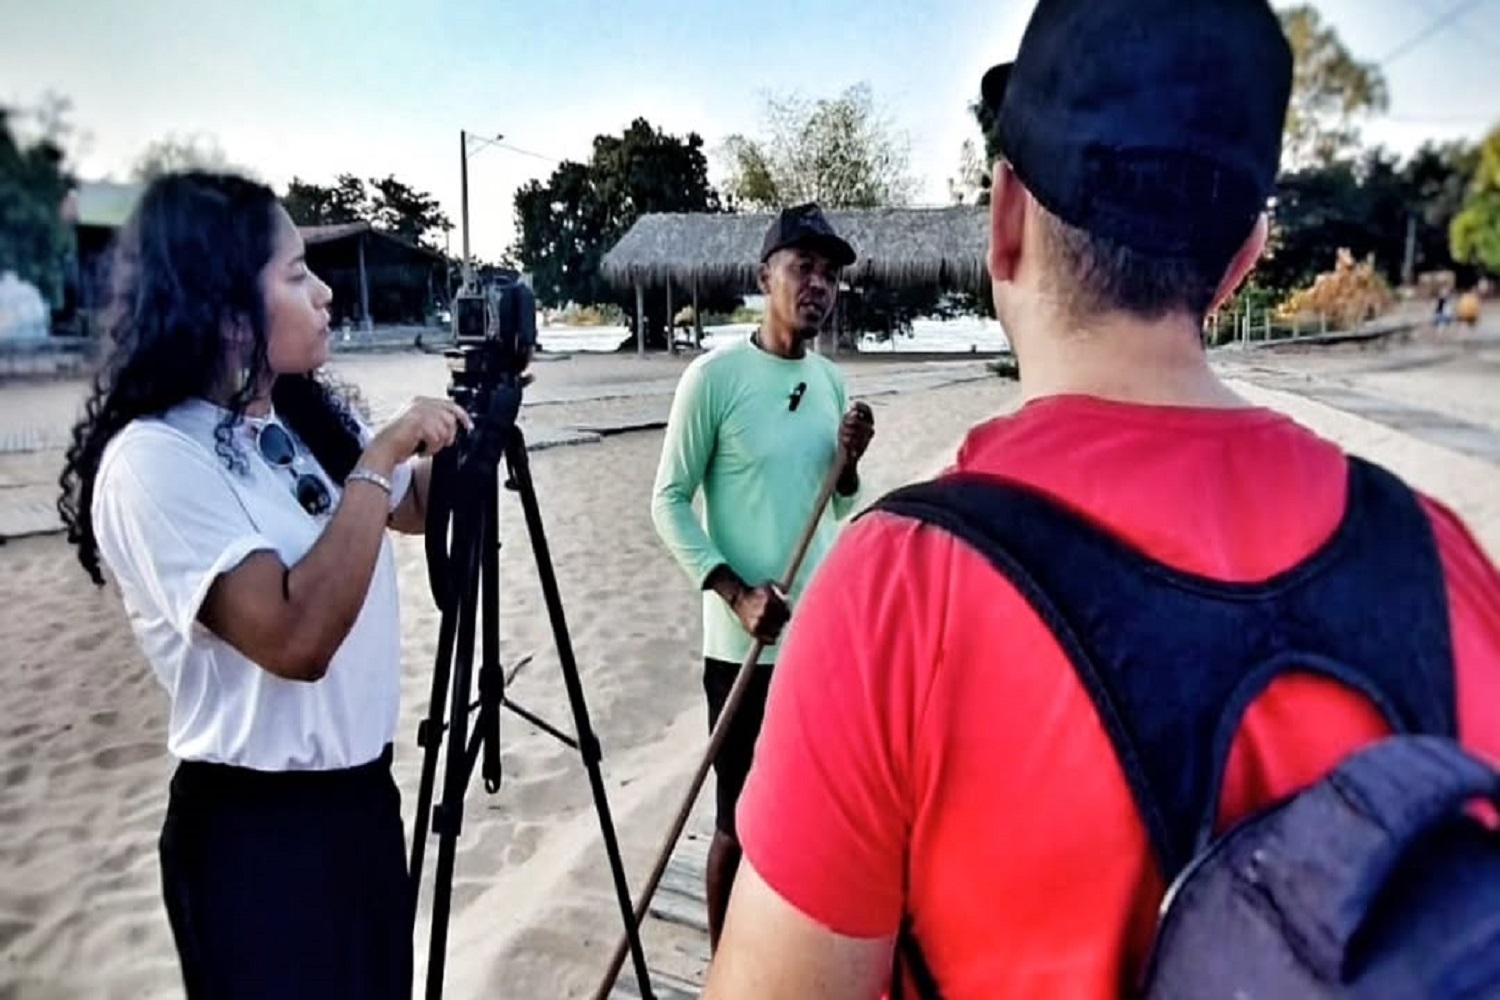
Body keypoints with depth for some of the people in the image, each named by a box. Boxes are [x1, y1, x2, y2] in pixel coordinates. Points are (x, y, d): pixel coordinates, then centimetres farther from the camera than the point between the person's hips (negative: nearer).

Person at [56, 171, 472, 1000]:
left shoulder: (314, 416, 2)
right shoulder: (152, 462, -22)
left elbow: (417, 507, 18)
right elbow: (297, 641, -32)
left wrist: (469, 422, 1)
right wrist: (380, 460, -25)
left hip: (363, 788, 8)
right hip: (254, 827, -7)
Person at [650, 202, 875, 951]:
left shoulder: (831, 380, 6)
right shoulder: (715, 376, -12)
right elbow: (669, 500, -9)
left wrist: (850, 463, -7)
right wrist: (736, 593, -18)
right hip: (746, 640, -6)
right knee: (740, 820, 4)